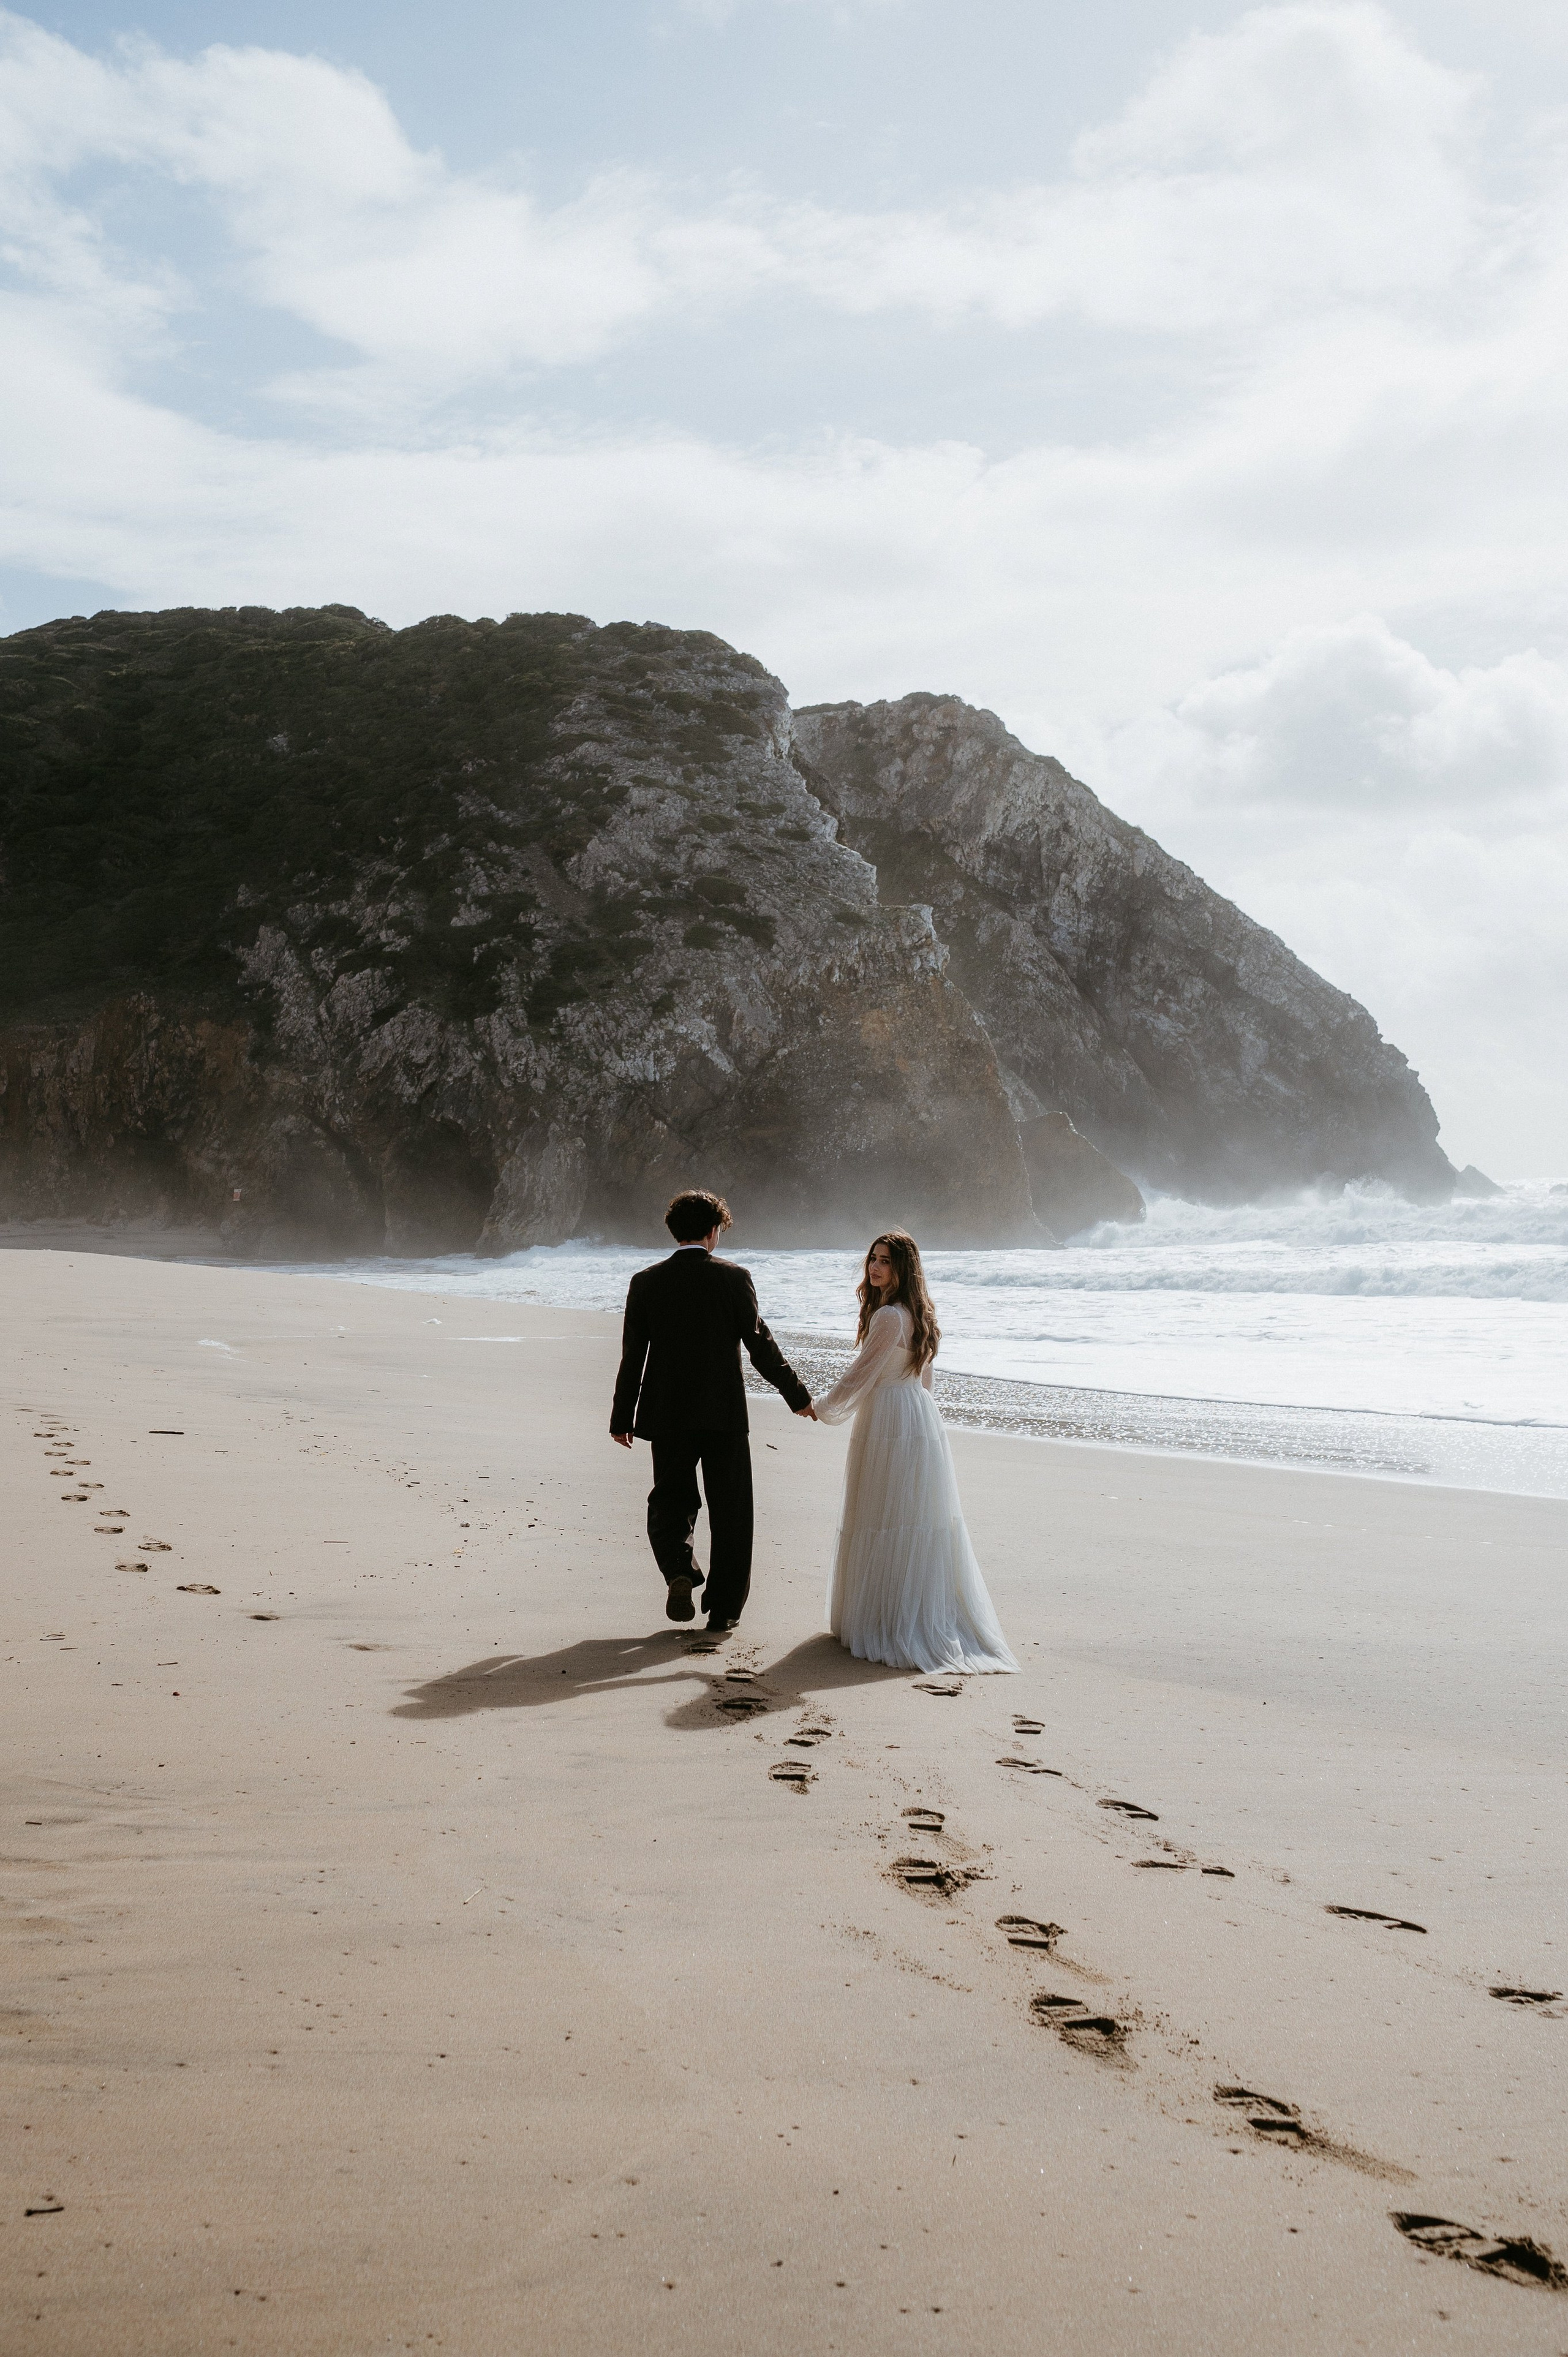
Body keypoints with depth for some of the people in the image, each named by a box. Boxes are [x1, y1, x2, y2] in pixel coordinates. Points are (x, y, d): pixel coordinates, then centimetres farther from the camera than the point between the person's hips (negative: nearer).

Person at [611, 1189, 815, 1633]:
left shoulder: (646, 1282, -1)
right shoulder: (734, 1278, -6)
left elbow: (632, 1357, 1)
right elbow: (760, 1344, -6)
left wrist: (622, 1418, 10)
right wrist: (798, 1395, 5)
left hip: (668, 1416, 2)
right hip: (724, 1413, -1)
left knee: (671, 1498, 17)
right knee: (729, 1512, 9)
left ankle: (679, 1570, -11)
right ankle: (723, 1611, 13)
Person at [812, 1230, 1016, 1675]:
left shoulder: (889, 1317, -16)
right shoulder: (919, 1314, 13)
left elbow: (860, 1376, -13)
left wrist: (822, 1407, 1)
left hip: (889, 1427, -9)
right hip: (922, 1422, 9)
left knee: (883, 1524, -2)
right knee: (922, 1524, 10)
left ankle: (888, 1622, 2)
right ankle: (931, 1617, 14)